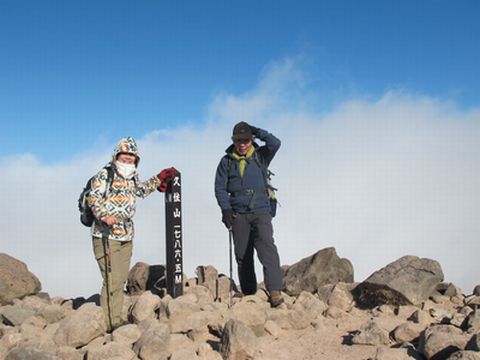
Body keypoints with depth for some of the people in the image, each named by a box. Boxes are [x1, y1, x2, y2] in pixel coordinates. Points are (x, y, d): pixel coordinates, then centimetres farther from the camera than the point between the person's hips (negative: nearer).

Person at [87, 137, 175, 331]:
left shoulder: (131, 178, 15)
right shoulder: (105, 175, -8)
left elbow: (142, 189, 35)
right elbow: (93, 198, -19)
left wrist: (159, 178, 32)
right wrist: (104, 215, -33)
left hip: (126, 237, 8)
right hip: (107, 236, -8)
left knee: (121, 280, 10)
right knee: (112, 280, -12)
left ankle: (116, 319, 18)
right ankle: (110, 323, -6)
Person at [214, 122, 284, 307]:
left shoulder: (260, 156, 6)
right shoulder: (227, 161, 8)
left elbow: (275, 143, -13)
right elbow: (220, 187, 6)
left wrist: (256, 131, -6)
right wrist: (226, 209, -6)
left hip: (260, 211, -2)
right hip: (238, 214, 2)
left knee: (267, 246, -21)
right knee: (242, 255, 6)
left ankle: (275, 290, -26)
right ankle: (249, 294, 15)